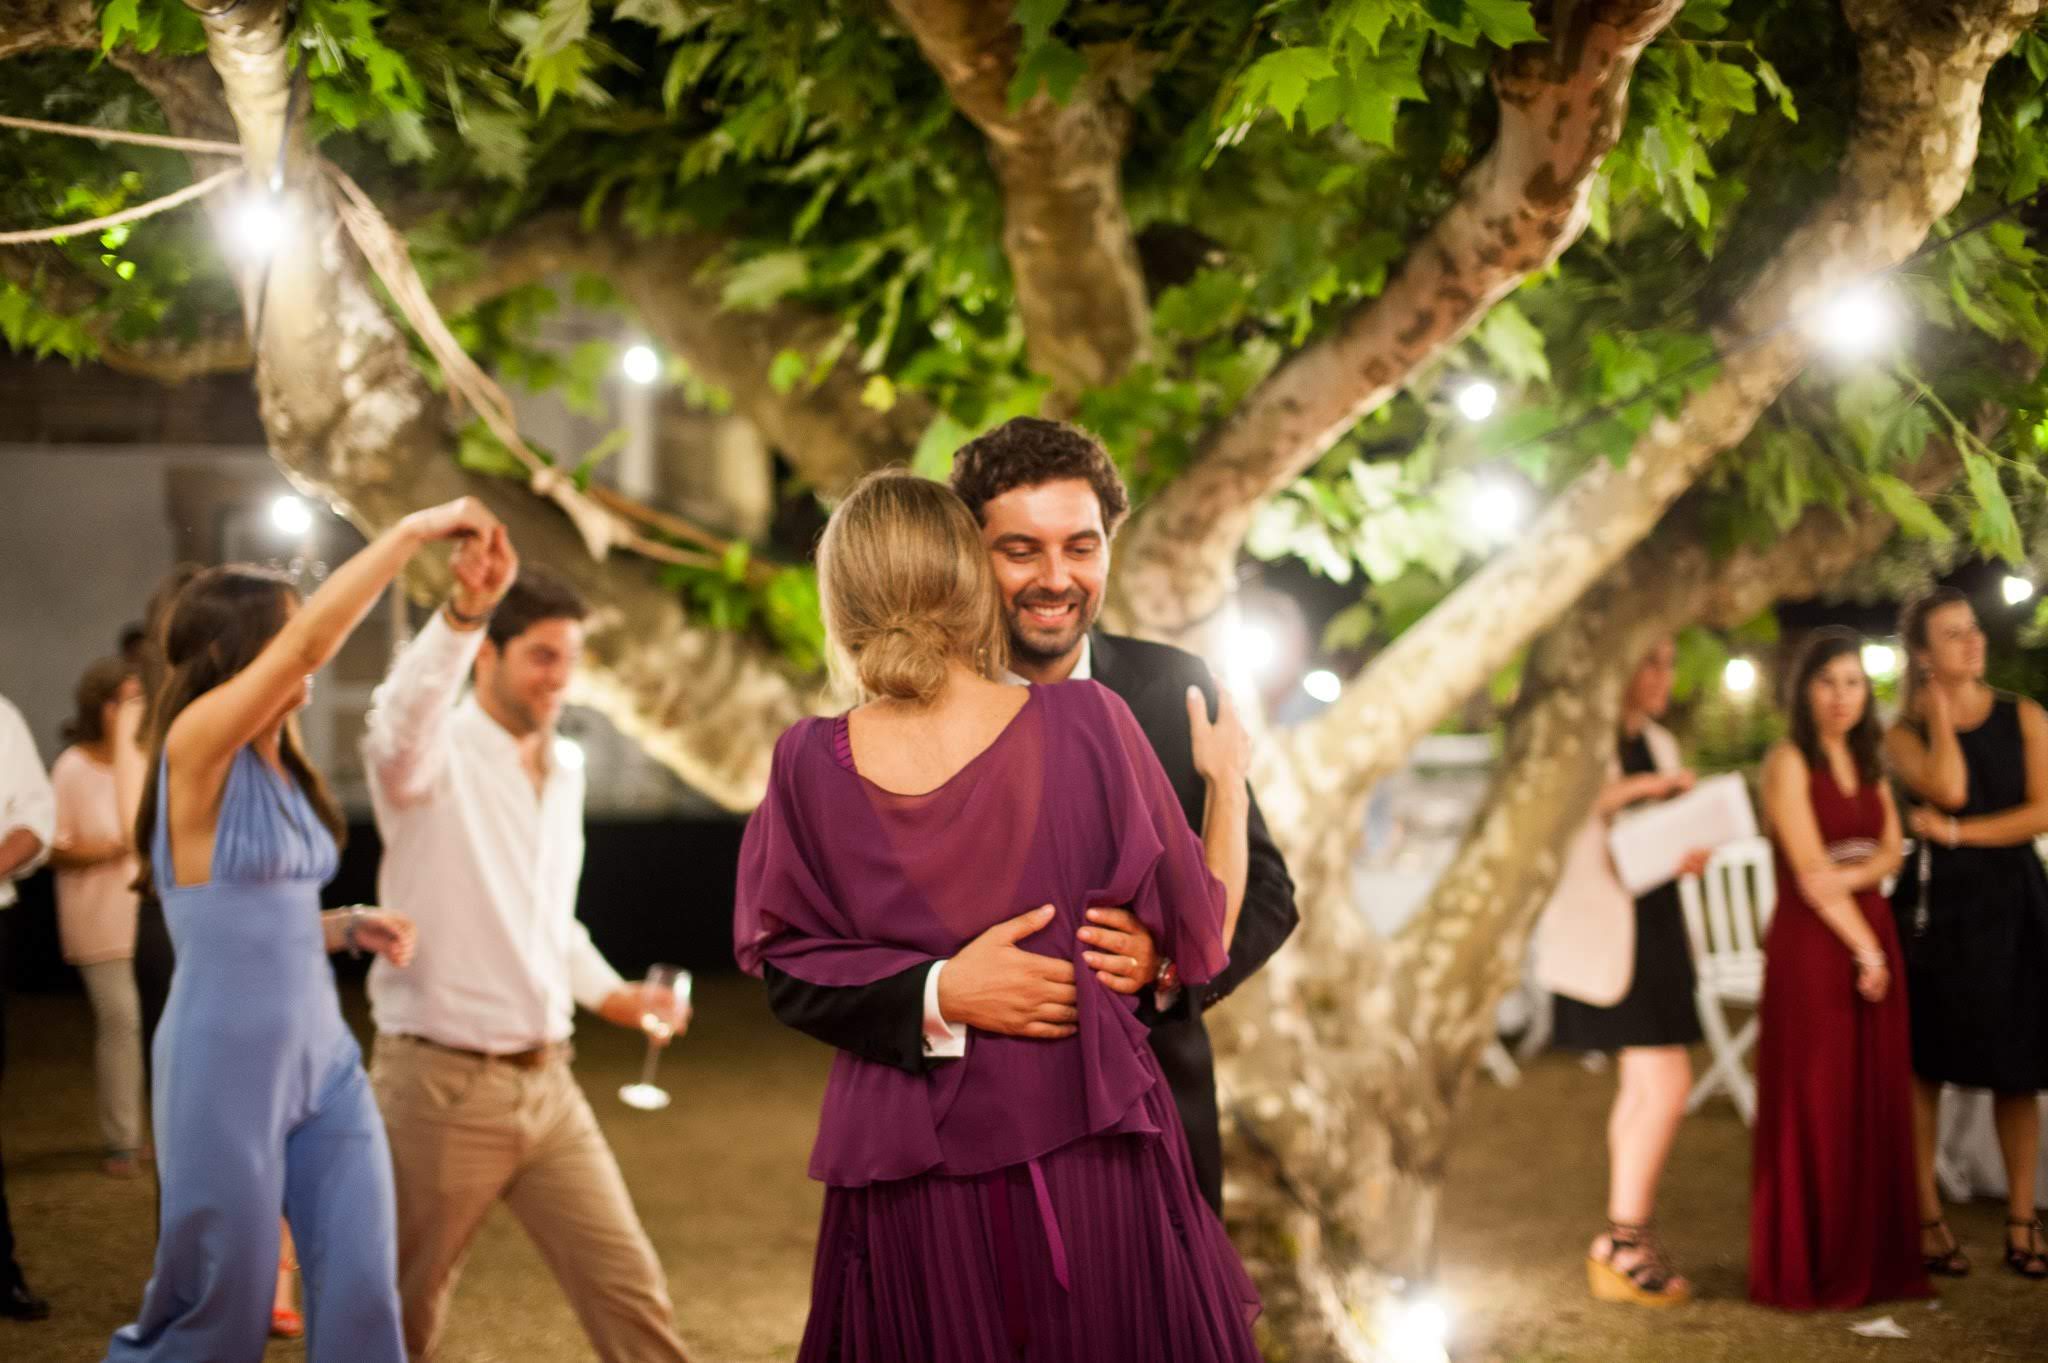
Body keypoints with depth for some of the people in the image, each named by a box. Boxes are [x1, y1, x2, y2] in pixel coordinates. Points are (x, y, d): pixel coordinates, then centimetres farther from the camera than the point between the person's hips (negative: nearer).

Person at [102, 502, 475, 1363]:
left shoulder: (283, 771, 12)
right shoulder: (196, 745, -11)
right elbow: (312, 641, -24)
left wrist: (347, 928, 3)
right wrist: (412, 531, -22)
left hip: (324, 1061, 7)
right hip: (227, 1067, -7)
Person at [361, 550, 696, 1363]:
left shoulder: (564, 773, 12)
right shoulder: (437, 752, -11)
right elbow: (401, 723, -37)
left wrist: (608, 993, 8)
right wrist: (462, 614, -54)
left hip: (546, 1084, 6)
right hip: (441, 1082, -6)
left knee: (628, 1288, 2)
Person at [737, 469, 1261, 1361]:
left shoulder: (811, 766, -8)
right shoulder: (1088, 724, -12)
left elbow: (770, 945, 9)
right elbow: (1203, 937, -2)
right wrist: (1227, 785, 13)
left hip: (914, 1198, 1)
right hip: (1092, 1170, -1)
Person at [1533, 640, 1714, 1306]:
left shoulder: (1658, 744, 16)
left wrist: (1690, 855, -1)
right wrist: (1639, 787, -23)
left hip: (1657, 923, 8)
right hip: (1606, 931, -8)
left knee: (1640, 1086, 9)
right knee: (1667, 1083, -13)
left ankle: (1627, 1243, 15)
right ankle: (1623, 1240, -3)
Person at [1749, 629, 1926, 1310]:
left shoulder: (1867, 763, 15)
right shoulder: (1788, 762, -6)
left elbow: (1890, 851, 6)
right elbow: (1811, 873, -11)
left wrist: (1848, 875, -15)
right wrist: (1865, 949, -10)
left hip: (1872, 938, 7)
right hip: (1811, 947, -6)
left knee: (1875, 1104, 6)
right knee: (1814, 1108, -4)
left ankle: (1871, 1264, 14)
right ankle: (1807, 1273, 3)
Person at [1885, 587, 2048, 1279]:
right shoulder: (1905, 734, 1)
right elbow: (1949, 789, -18)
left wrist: (1957, 832, -11)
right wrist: (1939, 715, -7)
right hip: (1937, 907, -2)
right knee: (1925, 1065, 0)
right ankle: (1927, 1219, 8)